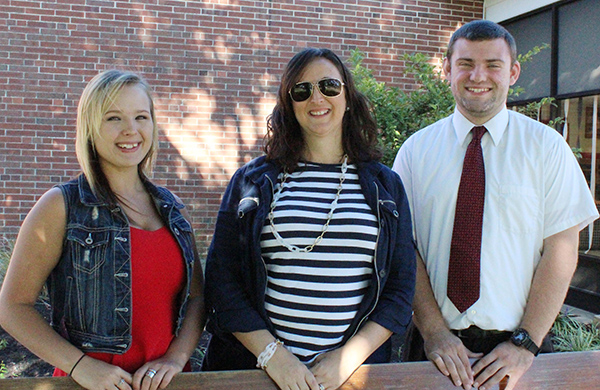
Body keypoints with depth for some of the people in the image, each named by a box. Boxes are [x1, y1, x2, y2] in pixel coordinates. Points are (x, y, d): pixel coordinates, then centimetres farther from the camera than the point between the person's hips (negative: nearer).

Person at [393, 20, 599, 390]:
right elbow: (406, 248, -4)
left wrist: (525, 343, -12)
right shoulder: (415, 150, 0)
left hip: (514, 349, 0)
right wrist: (435, 332, -12)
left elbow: (561, 250, -6)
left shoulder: (547, 147, -2)